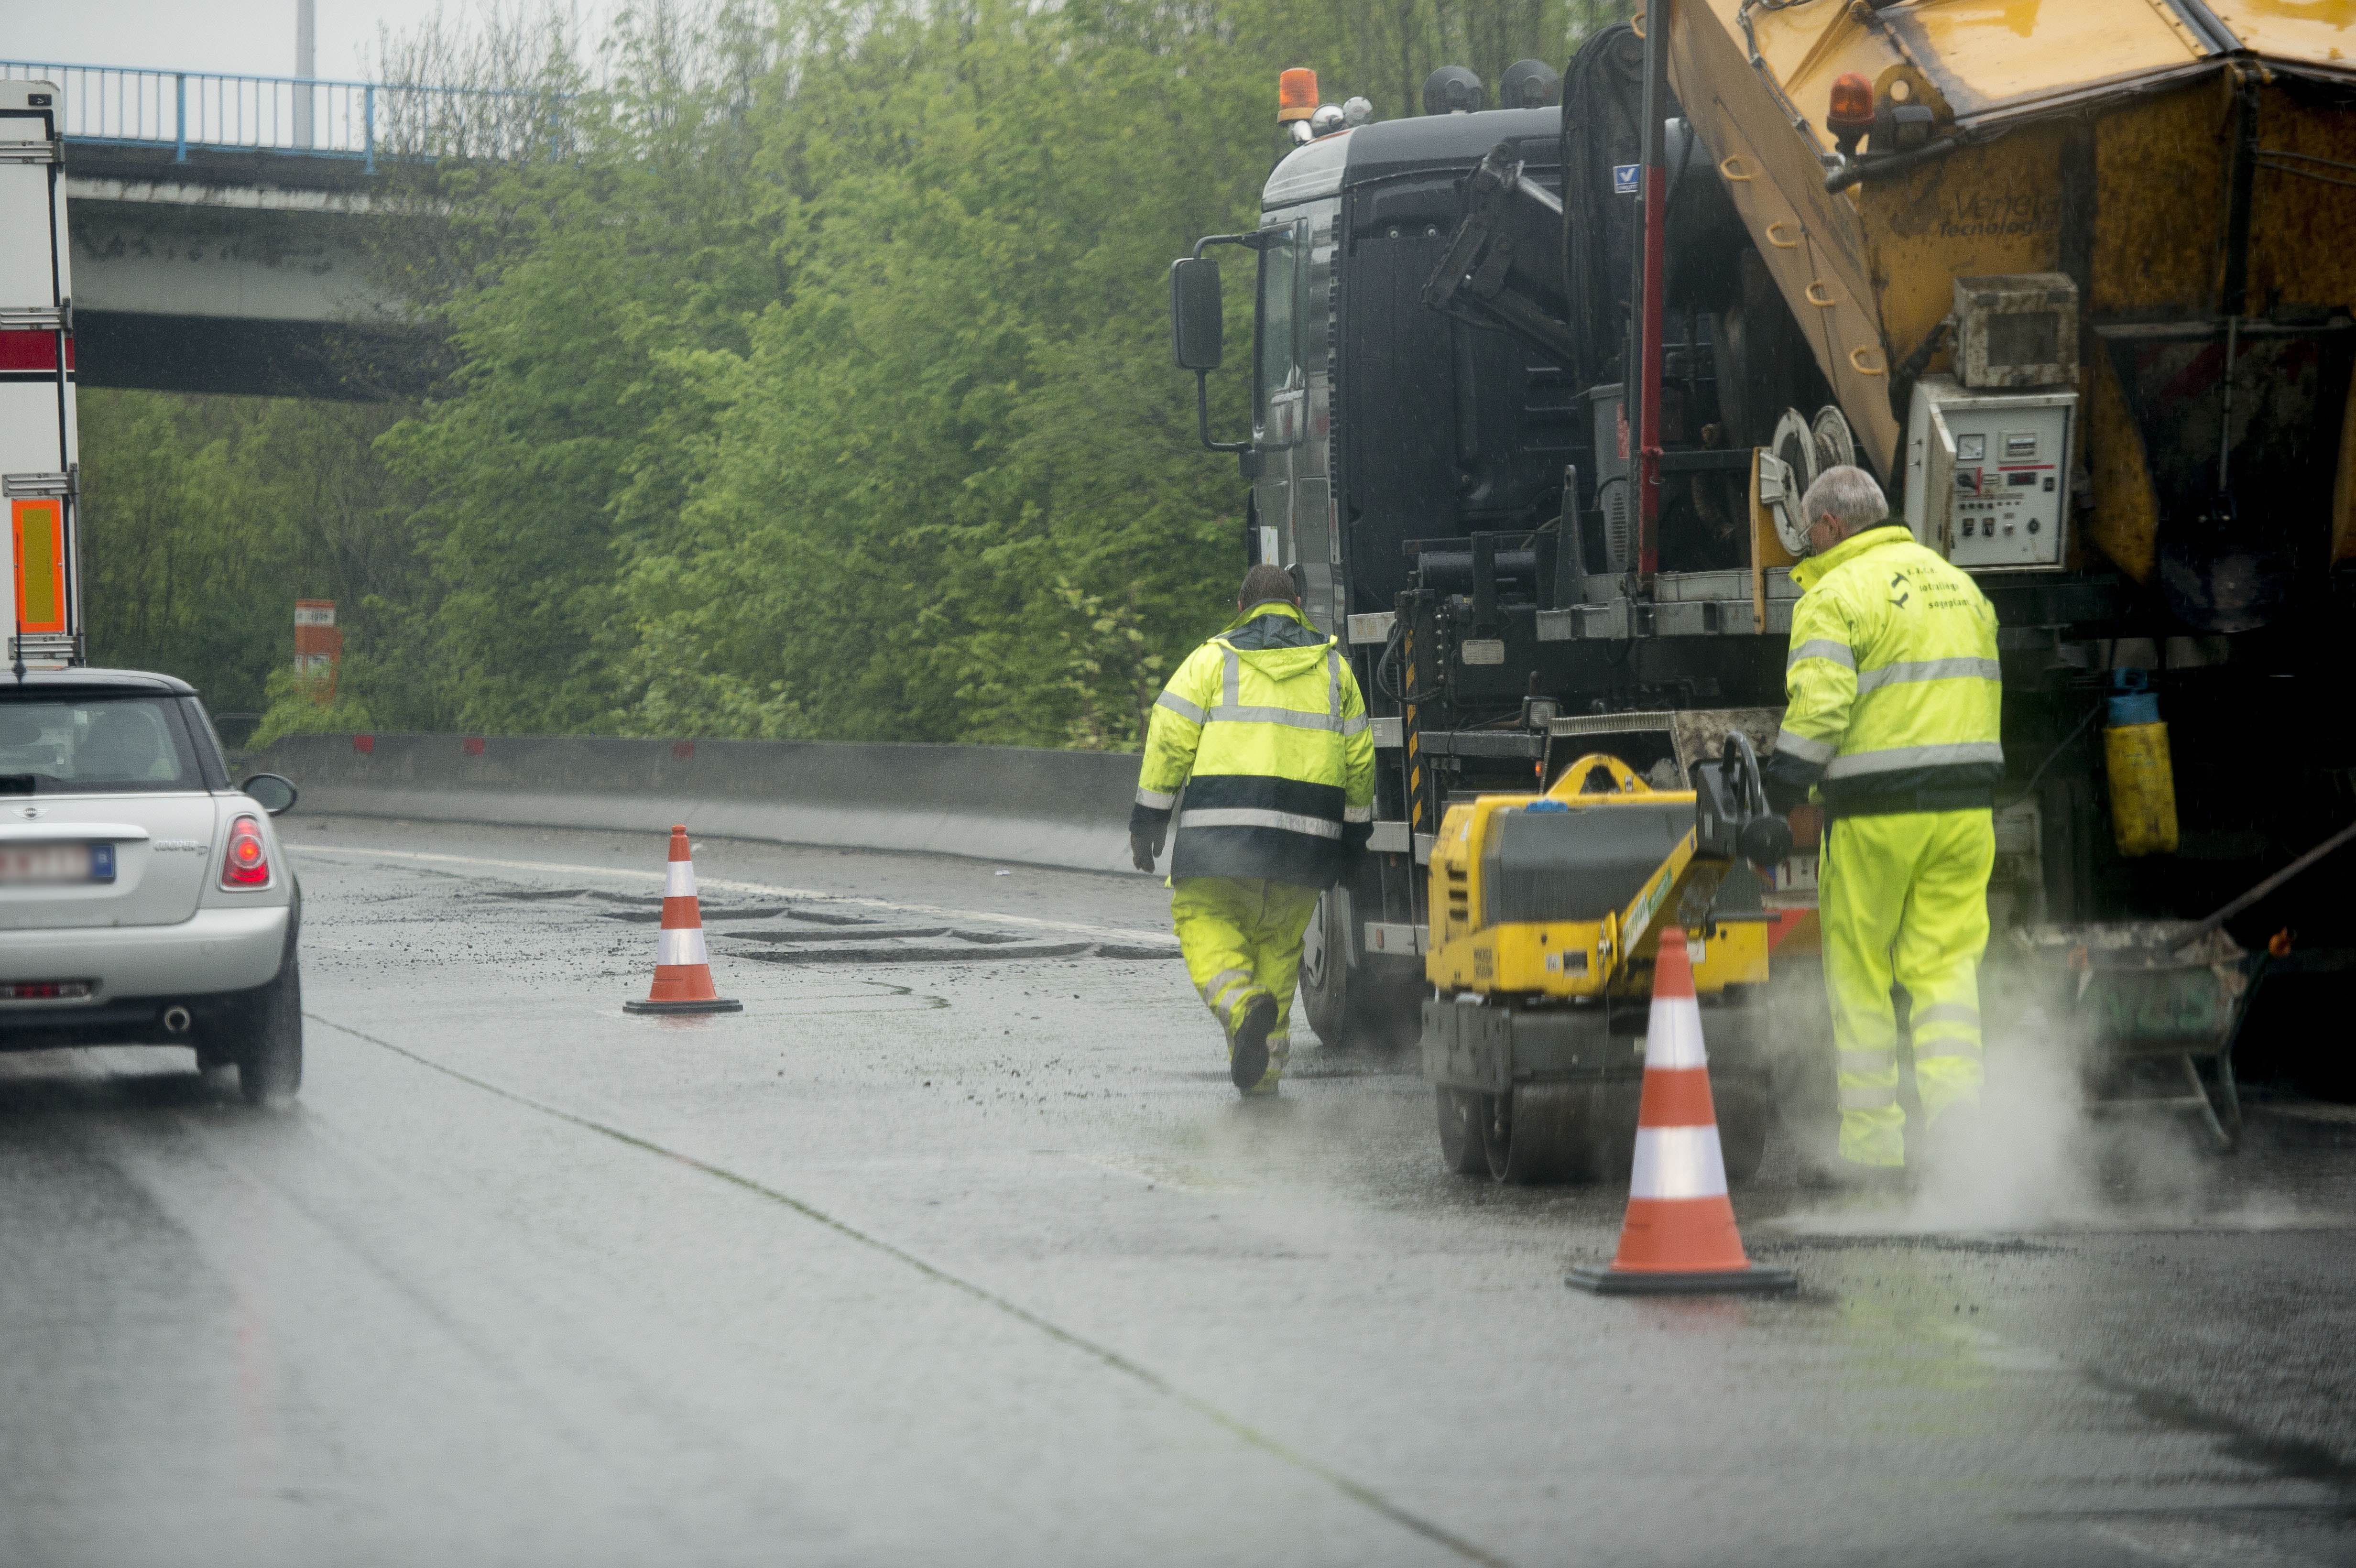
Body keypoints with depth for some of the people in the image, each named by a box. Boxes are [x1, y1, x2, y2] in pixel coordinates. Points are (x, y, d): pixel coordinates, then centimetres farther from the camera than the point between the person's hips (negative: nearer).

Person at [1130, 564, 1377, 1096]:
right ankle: (1262, 1068, 10)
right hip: (1306, 832, 3)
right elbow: (1358, 757, 16)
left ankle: (1243, 1002, -27)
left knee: (1205, 920, 3)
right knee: (1279, 938, 13)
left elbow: (1170, 739, 0)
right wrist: (1355, 831, 24)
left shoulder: (1214, 658, 7)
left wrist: (1148, 817, 3)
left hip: (1225, 820, -3)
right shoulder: (1333, 667, 16)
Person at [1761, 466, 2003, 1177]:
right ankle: (1957, 1107, -13)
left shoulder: (1836, 596, -7)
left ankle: (1872, 1138, 6)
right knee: (1946, 963, 6)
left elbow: (1817, 710, -16)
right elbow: (1984, 696, 17)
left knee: (1859, 973, 5)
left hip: (1876, 807, -6)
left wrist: (1778, 800, -10)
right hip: (1966, 806, 6)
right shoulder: (1960, 586, 16)